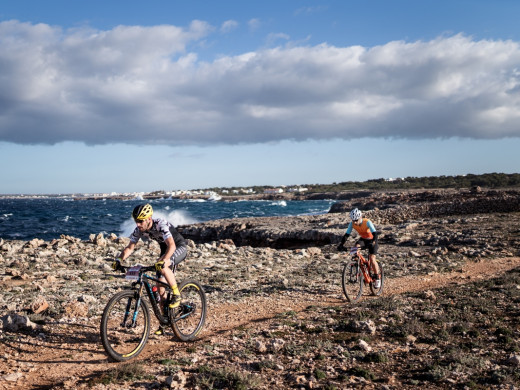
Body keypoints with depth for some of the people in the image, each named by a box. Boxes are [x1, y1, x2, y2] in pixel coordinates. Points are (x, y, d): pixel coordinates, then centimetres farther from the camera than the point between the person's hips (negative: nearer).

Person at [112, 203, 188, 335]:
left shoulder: (161, 224, -32)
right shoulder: (139, 229, -13)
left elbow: (171, 245, -43)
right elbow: (130, 247, -7)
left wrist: (163, 261, -57)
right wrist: (119, 260, -24)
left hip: (179, 247, -7)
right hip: (165, 250, 7)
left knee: (162, 267, -37)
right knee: (160, 287, 1)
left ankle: (176, 294, -17)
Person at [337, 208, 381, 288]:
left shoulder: (367, 222, -32)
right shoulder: (352, 224, -20)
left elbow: (375, 233, -39)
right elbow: (347, 234, -21)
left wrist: (373, 242, -56)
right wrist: (341, 244, -35)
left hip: (371, 240, -4)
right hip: (363, 239, 5)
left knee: (372, 259, -15)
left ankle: (377, 278, 2)